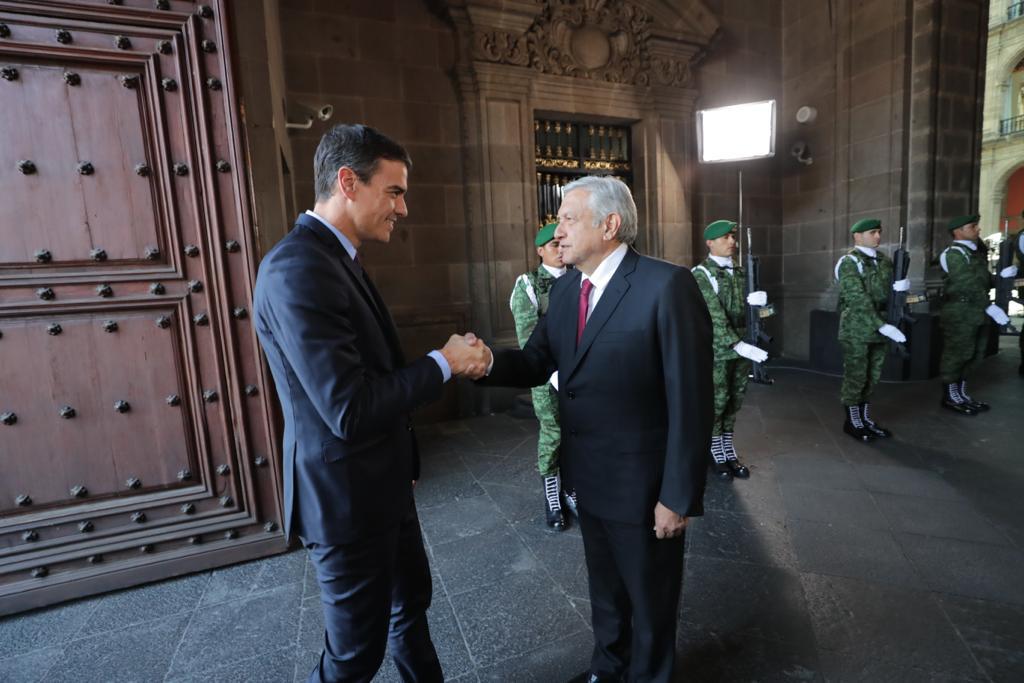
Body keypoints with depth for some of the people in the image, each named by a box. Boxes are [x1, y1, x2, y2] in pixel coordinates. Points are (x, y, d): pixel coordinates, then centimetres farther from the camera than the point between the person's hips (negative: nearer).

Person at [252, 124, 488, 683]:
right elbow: (348, 410, -29)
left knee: (412, 600, 28)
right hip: (346, 496, -9)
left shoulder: (336, 258, 7)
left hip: (382, 483, 9)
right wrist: (442, 362, -18)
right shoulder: (298, 268, -24)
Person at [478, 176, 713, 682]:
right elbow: (537, 362, -1)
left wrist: (679, 495, -17)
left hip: (643, 483, -6)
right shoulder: (565, 287, 2)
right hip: (588, 476, 6)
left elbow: (691, 400, -20)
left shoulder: (667, 286, -21)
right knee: (605, 588, 28)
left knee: (650, 598, 21)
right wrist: (487, 361, -21)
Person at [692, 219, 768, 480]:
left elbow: (740, 309, 15)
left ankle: (728, 450, 23)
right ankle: (716, 453, 16)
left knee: (735, 400, 10)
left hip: (741, 346, 6)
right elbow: (714, 314, -18)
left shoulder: (739, 272, 13)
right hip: (716, 349, -6)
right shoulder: (701, 274, -9)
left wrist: (752, 300, -7)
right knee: (717, 401, 1)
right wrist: (737, 345, -26)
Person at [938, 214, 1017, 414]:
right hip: (959, 313, -9)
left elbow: (983, 282, 19)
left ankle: (961, 394, 23)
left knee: (972, 355, 13)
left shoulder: (975, 252, 19)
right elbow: (969, 286, -19)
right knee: (956, 354, -4)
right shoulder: (955, 253, -11)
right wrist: (990, 307, -22)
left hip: (976, 312, 9)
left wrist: (1001, 276, 3)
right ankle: (949, 397, 5)